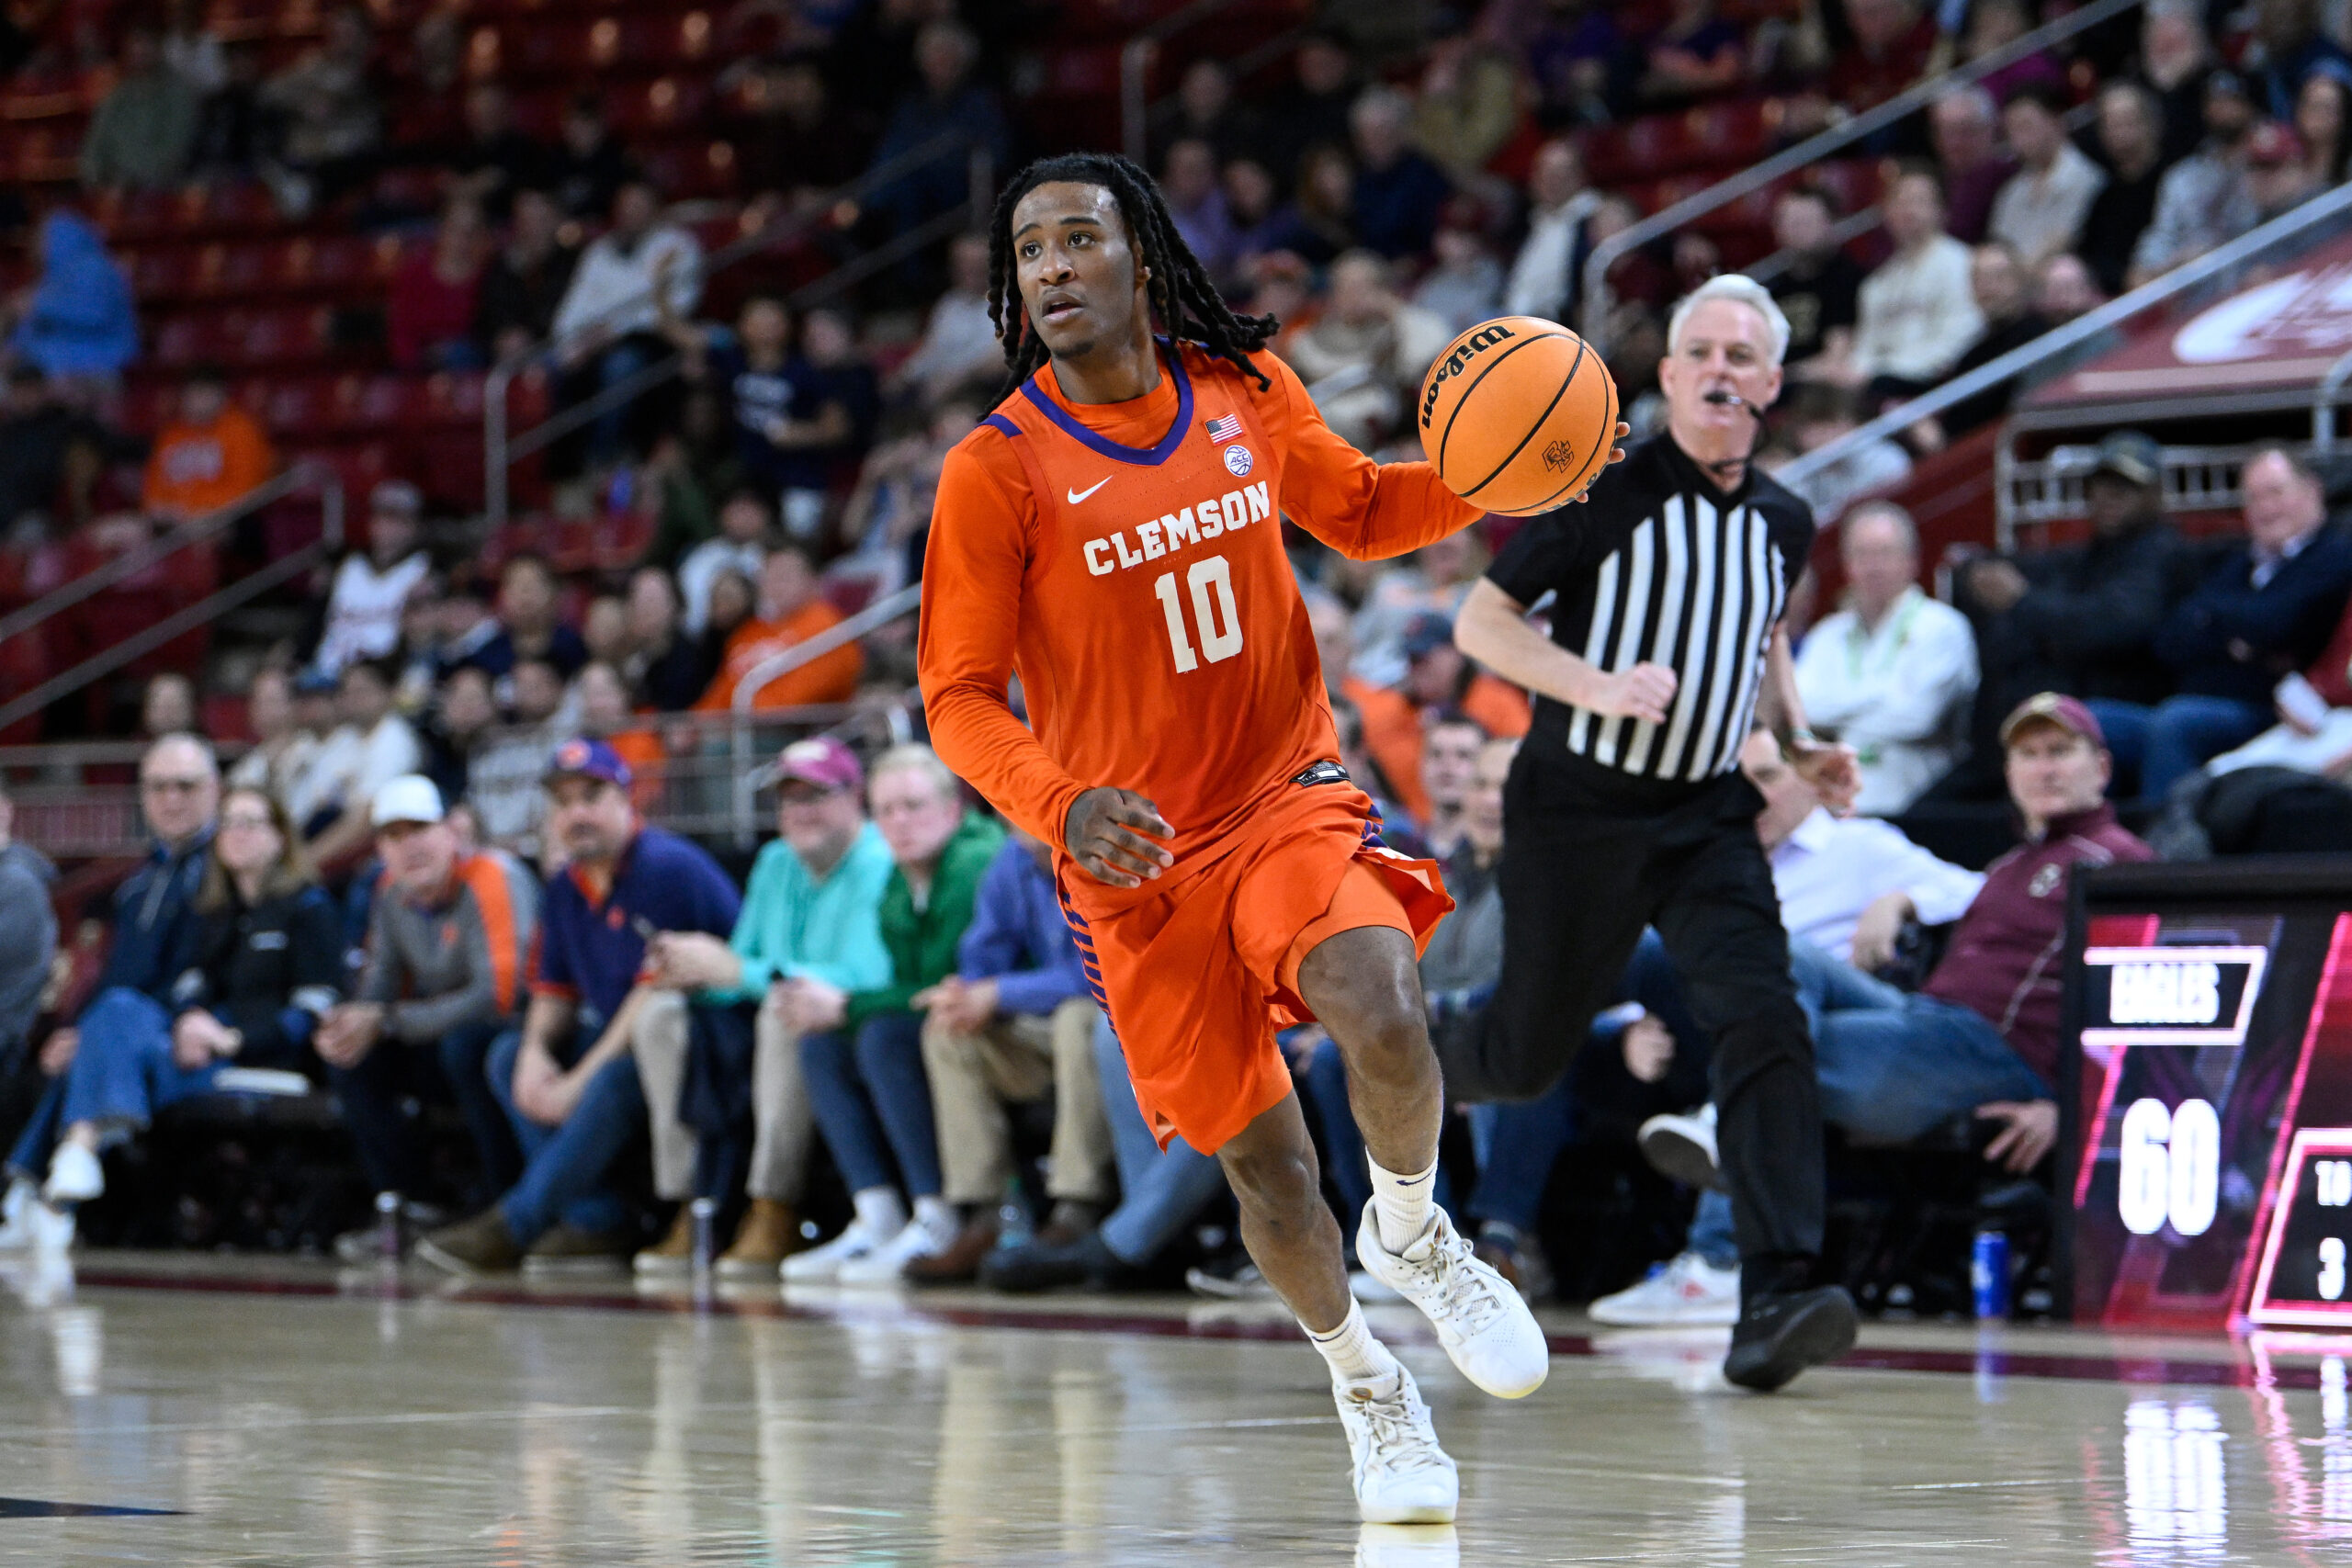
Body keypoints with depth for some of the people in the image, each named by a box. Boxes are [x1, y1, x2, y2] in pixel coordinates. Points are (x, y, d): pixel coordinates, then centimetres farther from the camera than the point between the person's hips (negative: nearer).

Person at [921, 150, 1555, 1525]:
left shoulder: (1248, 394, -1)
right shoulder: (998, 471, -11)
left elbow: (1360, 510, 17)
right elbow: (960, 698, -9)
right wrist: (1061, 808, -27)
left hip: (1289, 795, 1)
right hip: (1139, 851, -1)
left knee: (1386, 1021, -28)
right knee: (1269, 1171, 5)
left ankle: (1413, 1232, 4)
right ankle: (1363, 1380, 33)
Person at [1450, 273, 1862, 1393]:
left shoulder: (1783, 522, 6)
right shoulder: (1605, 491, -10)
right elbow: (1480, 622, -9)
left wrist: (1798, 744, 9)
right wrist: (1594, 683, -25)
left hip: (1707, 816, 3)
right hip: (1577, 809, -3)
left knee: (1764, 1022, -19)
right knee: (1527, 1056, 6)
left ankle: (1774, 1302, -25)